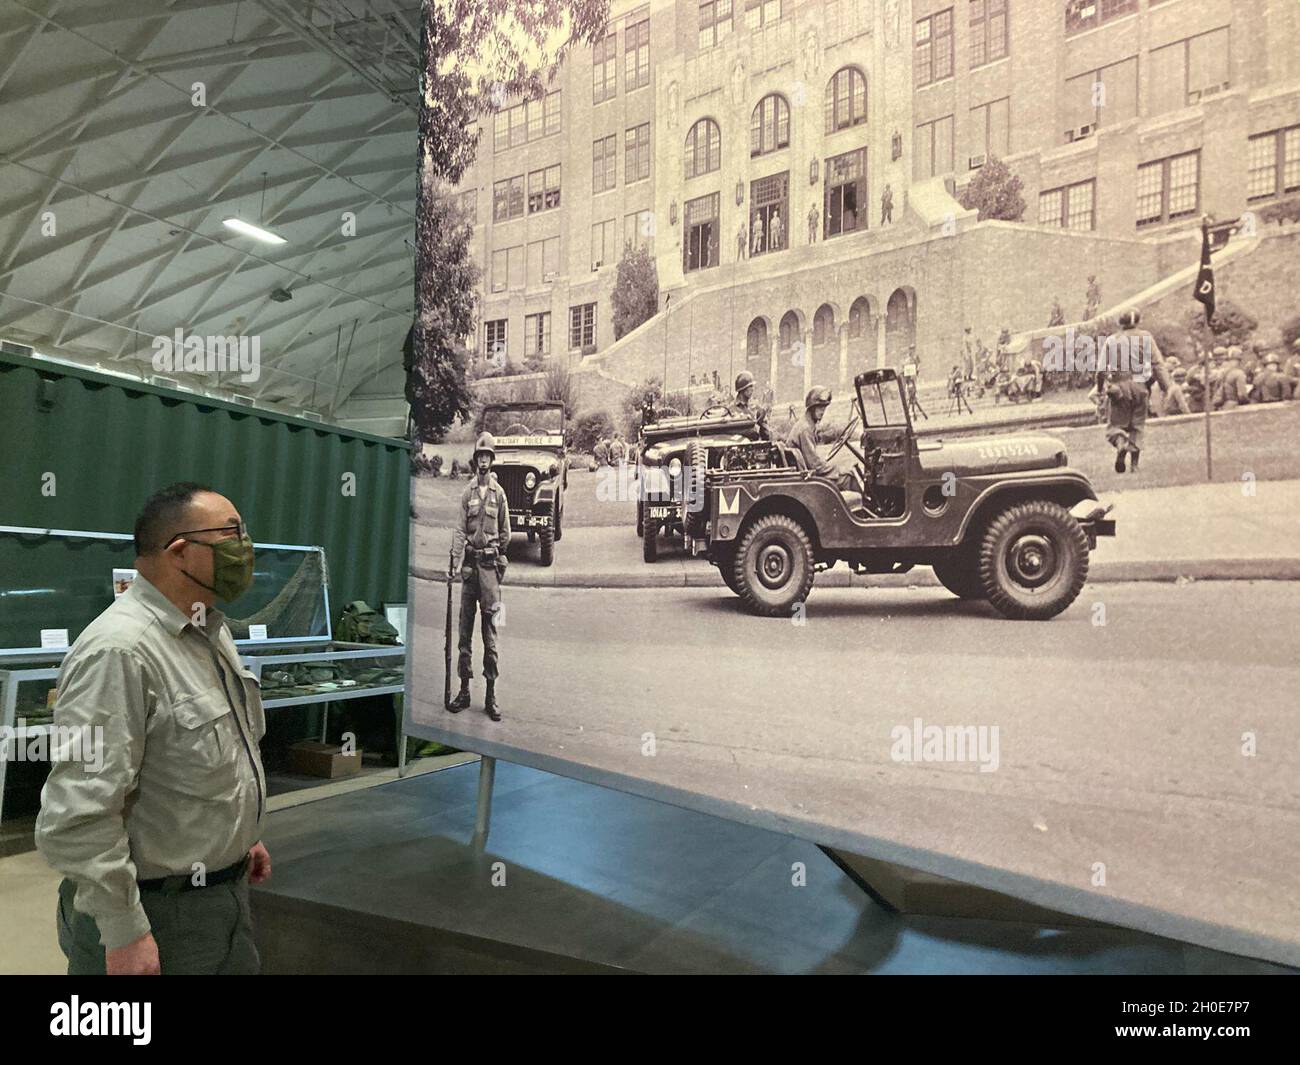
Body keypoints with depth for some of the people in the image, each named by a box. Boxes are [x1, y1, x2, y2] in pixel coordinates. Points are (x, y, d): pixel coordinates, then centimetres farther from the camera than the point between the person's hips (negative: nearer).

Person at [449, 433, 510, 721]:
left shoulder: (499, 493, 3)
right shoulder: (467, 492, 7)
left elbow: (506, 533, 8)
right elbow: (460, 531, 2)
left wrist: (498, 560, 9)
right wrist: (453, 563, -7)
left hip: (490, 563, -2)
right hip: (470, 562, 2)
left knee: (490, 632, 1)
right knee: (465, 629, 6)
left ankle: (491, 695, 6)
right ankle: (464, 689, 15)